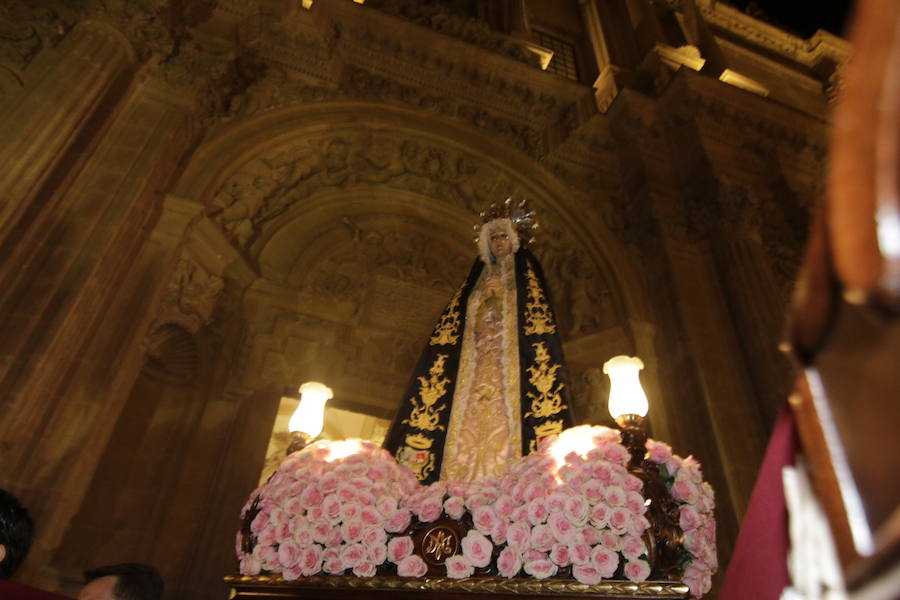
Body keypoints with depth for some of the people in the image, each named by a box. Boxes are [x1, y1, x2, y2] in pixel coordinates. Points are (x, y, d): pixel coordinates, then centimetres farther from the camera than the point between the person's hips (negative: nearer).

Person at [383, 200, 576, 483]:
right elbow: (457, 327, 21)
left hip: (510, 362, -3)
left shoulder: (524, 271, 15)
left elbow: (537, 319, 2)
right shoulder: (479, 277, 26)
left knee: (502, 431, -17)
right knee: (466, 433, -9)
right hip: (475, 362, 4)